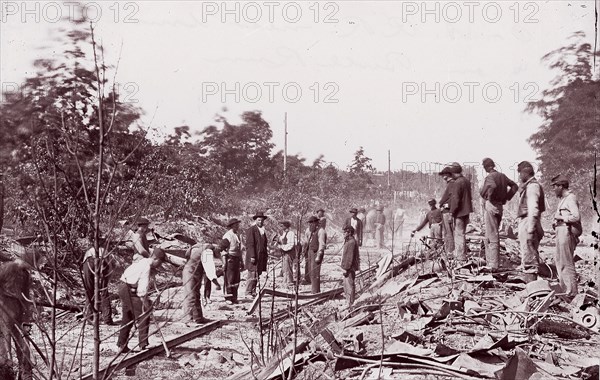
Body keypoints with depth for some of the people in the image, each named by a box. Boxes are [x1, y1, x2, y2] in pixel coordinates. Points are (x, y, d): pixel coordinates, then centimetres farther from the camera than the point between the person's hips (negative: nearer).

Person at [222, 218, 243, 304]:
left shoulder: (238, 235, 16)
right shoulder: (227, 236, -8)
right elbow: (224, 249, -11)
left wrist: (241, 261, 19)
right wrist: (224, 262, -17)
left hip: (237, 258, 8)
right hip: (230, 258, -8)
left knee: (236, 279, 9)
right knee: (228, 279, -5)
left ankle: (234, 298, 17)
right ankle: (228, 298, 1)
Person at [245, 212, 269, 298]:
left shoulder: (263, 230, 19)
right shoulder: (251, 230, -6)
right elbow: (249, 244, -12)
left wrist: (266, 255, 14)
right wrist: (252, 256, -18)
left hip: (261, 257, 7)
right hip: (253, 257, -7)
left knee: (257, 275, 8)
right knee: (252, 275, -8)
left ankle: (253, 292, 12)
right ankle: (248, 293, -3)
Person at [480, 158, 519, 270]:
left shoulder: (490, 176, -13)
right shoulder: (502, 176, 12)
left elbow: (493, 186, -35)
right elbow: (514, 186, 21)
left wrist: (489, 197, -19)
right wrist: (506, 198, 18)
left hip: (490, 206, -8)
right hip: (499, 206, 8)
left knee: (492, 237, -7)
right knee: (489, 236, 16)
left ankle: (493, 265, -7)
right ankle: (489, 262, 21)